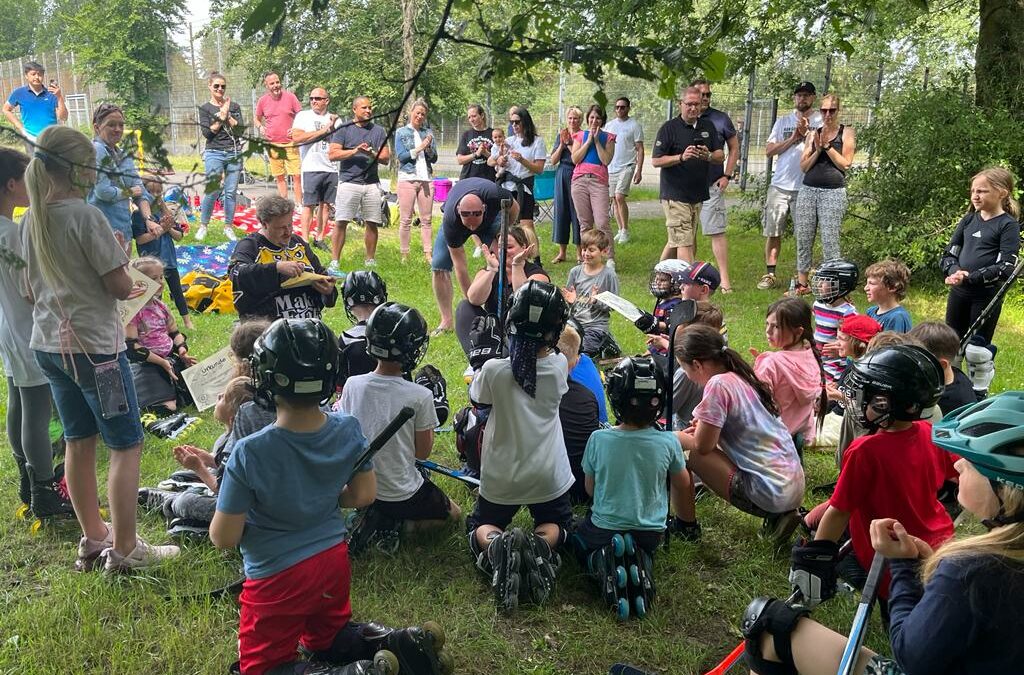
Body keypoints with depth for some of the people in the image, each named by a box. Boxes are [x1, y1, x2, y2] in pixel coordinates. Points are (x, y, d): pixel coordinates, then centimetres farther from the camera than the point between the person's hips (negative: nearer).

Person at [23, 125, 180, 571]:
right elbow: (121, 287, -15)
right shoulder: (86, 216, -17)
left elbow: (33, 288, 15)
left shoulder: (31, 220, 7)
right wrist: (119, 262, 3)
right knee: (126, 444, 2)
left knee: (78, 442, 16)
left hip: (47, 345, 8)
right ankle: (124, 549, 7)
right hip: (93, 345, -8)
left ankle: (93, 539, 27)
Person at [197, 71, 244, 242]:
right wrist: (221, 117, -8)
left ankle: (228, 227, 12)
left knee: (230, 192, 2)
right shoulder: (205, 108, 6)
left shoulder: (234, 106, 11)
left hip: (234, 153, 2)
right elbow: (207, 133, -5)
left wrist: (228, 116, -7)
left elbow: (240, 130, 1)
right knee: (212, 191, -9)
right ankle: (203, 226, 5)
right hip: (214, 153, -2)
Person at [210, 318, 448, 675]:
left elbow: (224, 538, -18)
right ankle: (397, 643, 3)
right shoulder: (348, 430, -14)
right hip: (334, 561, 6)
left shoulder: (249, 454, -27)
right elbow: (364, 495, -1)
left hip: (278, 577, -5)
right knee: (326, 640, 31)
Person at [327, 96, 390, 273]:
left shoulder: (379, 131, 14)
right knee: (341, 222, -7)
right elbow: (332, 154, -5)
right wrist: (354, 151, -15)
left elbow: (386, 158, 9)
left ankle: (370, 262, 15)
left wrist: (372, 154, -11)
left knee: (372, 224, 5)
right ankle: (334, 262, -4)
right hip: (348, 182, -3)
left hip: (372, 184, 3)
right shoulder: (344, 129, 4)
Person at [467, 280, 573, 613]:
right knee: (556, 524, 28)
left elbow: (475, 398, 3)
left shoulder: (494, 370, -20)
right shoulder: (559, 367, -13)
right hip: (548, 478, 1)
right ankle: (541, 545, -9)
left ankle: (496, 546, -14)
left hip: (501, 479, -1)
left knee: (481, 528, 24)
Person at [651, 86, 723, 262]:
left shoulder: (708, 127, 11)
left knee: (676, 240, 15)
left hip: (698, 194, 6)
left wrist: (708, 156, -14)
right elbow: (656, 160, -9)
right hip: (675, 196, -6)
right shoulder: (669, 128, -5)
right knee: (684, 242, -9)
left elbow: (720, 156, 9)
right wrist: (682, 157, -24)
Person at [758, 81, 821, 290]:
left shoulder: (821, 121, 4)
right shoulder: (783, 122, 13)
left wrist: (807, 134, -15)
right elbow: (769, 151, 6)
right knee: (773, 231, 2)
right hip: (780, 185, 3)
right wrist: (793, 138, -3)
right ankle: (770, 274, 8)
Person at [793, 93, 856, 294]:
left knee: (830, 240, -10)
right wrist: (817, 150, -4)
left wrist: (827, 146, -8)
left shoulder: (846, 133, 6)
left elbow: (845, 164, -3)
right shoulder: (813, 134, 15)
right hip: (808, 190, 4)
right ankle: (802, 283, 12)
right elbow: (804, 166, 10)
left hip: (833, 192, -4)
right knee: (803, 239, 3)